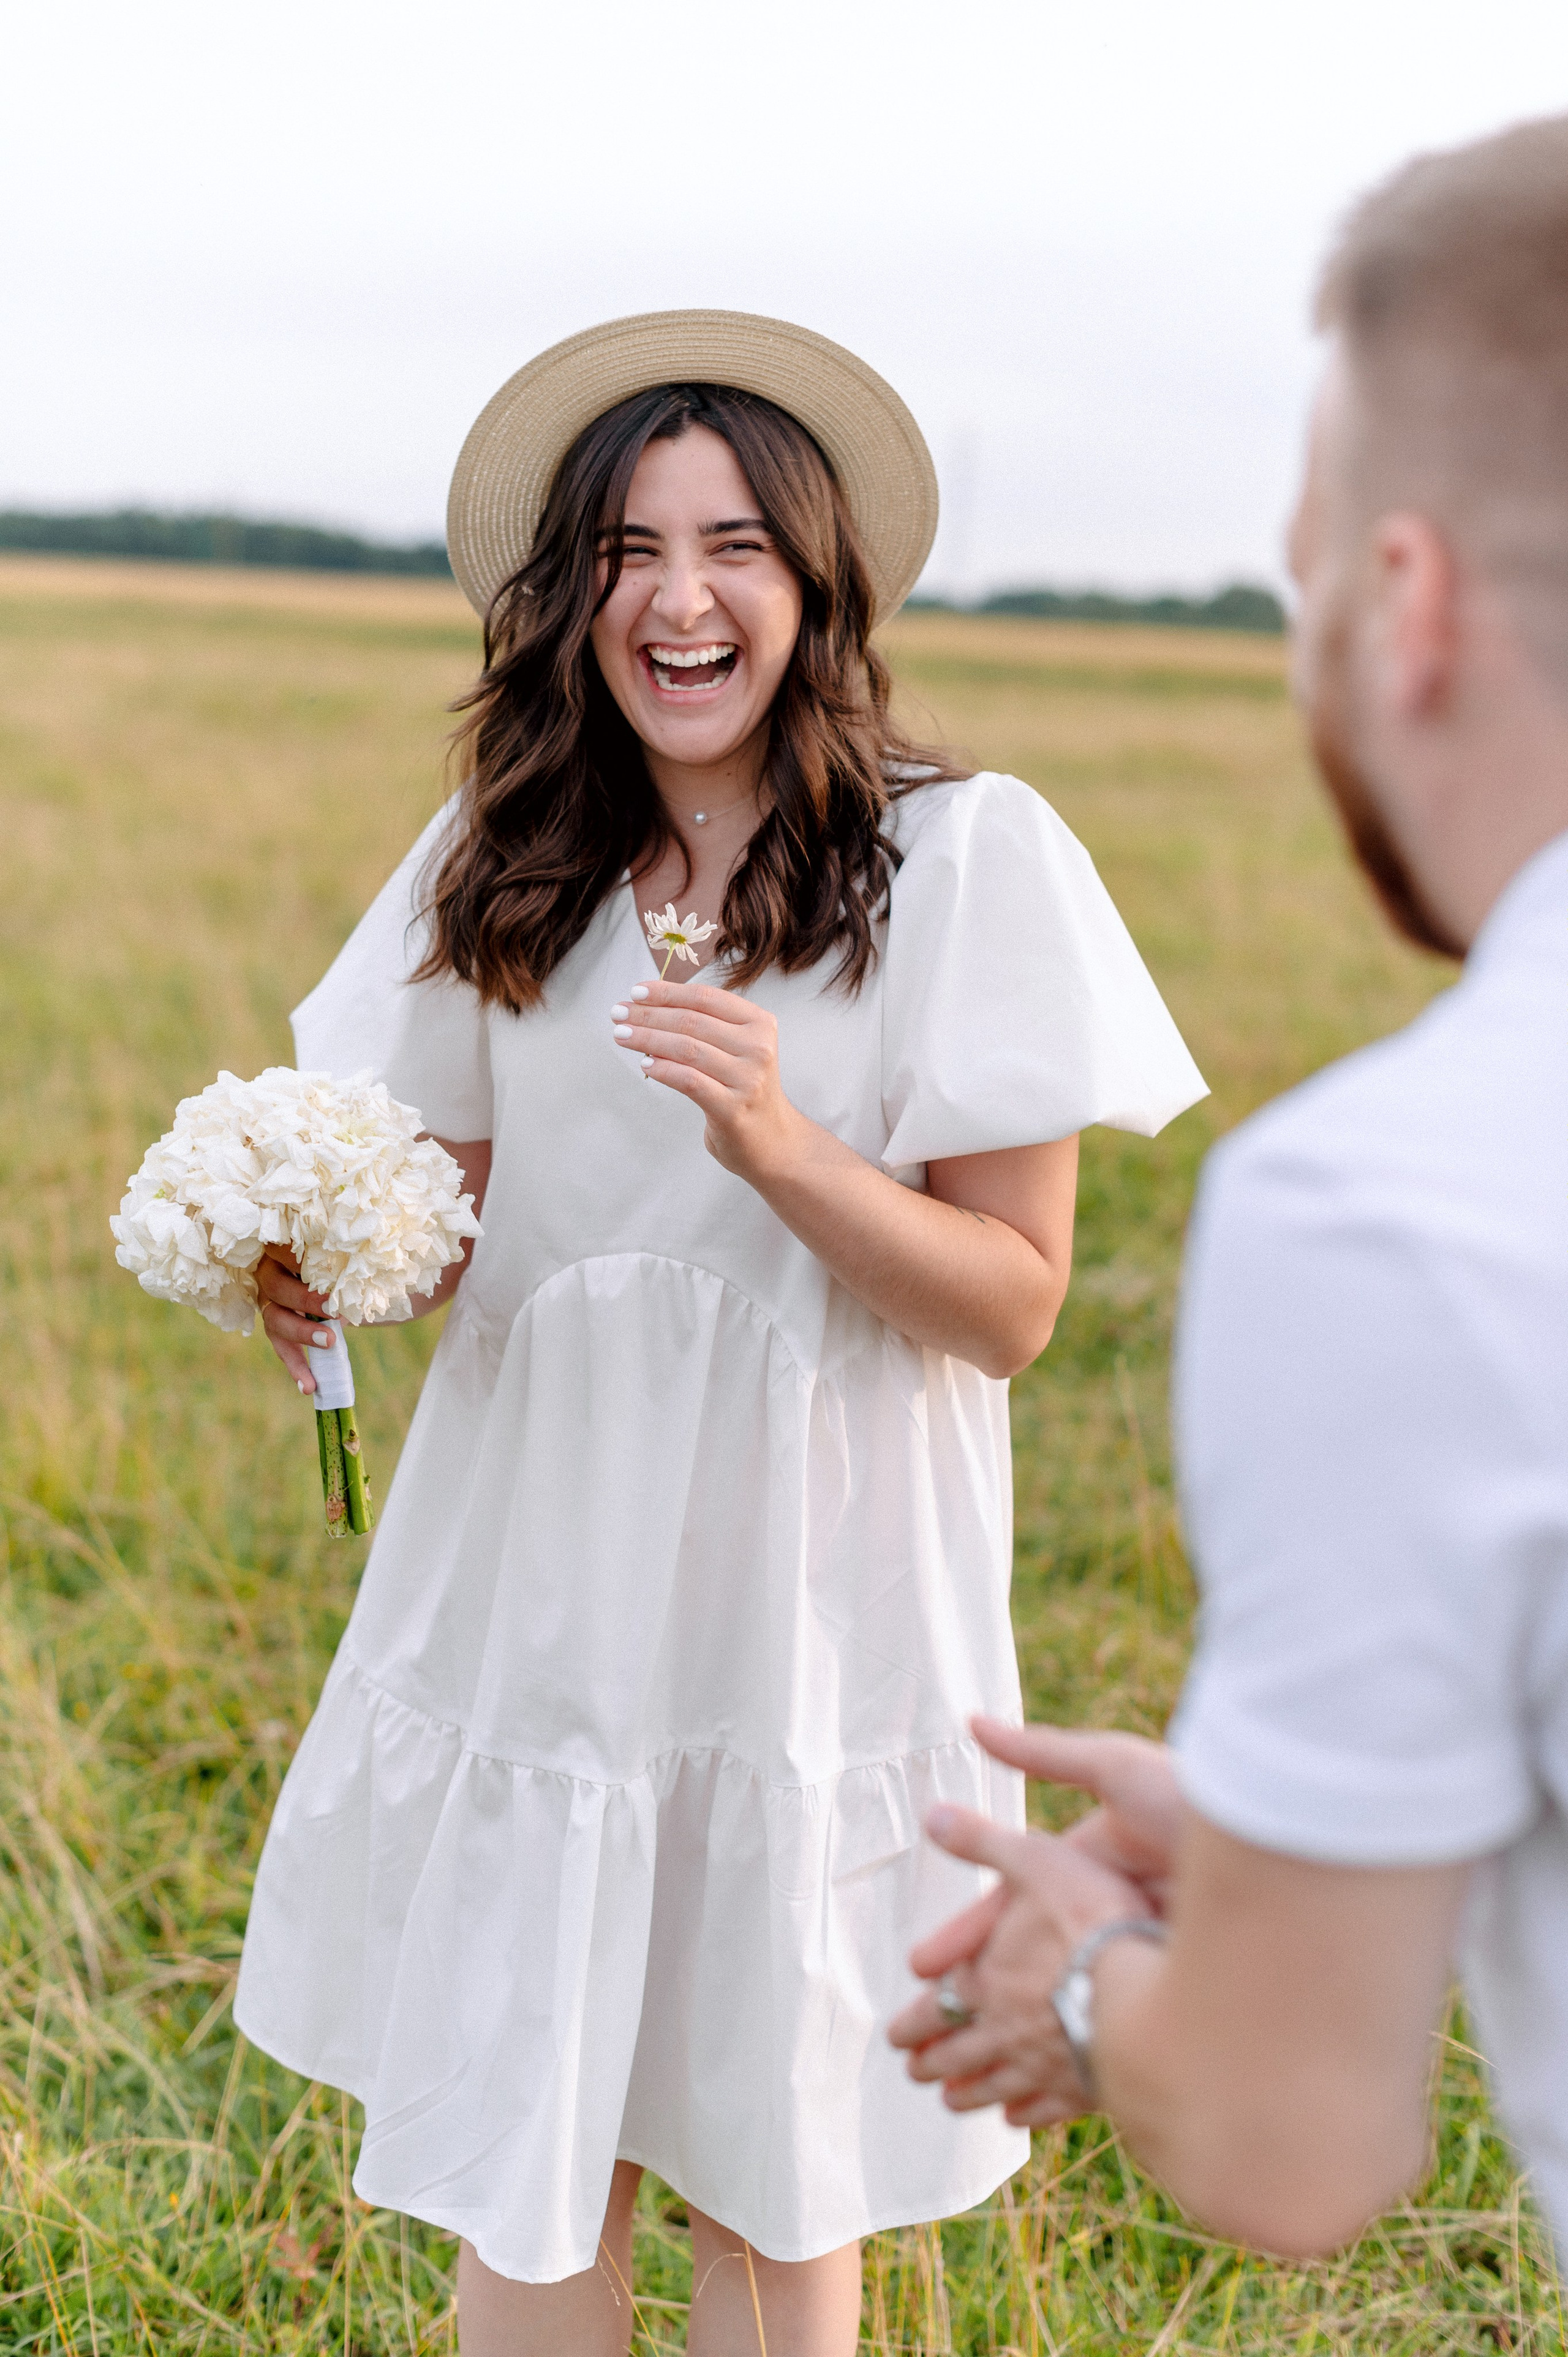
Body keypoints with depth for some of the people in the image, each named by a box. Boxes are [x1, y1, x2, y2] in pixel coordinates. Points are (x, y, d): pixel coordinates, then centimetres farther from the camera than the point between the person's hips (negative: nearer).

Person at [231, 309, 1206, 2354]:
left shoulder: (966, 860, -8)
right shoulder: (505, 863, 4)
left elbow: (1012, 1302, -9)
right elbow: (463, 1201, 12)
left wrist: (780, 1145, -24)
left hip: (810, 1610, -3)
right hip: (535, 1588, 3)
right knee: (520, 2176, 11)